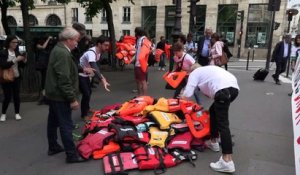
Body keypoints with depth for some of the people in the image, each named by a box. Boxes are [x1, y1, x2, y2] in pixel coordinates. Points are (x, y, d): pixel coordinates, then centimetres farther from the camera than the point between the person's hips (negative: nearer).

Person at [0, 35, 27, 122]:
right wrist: (15, 60, -24)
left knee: (16, 96, 5)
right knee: (7, 97, 0)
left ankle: (17, 113, 17)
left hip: (16, 78, 4)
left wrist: (24, 60, -11)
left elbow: (21, 66, 8)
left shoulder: (17, 52, 6)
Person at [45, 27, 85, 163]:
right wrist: (72, 99, -23)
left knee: (53, 122, 19)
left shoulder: (58, 49, 11)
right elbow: (64, 79, -27)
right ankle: (71, 155, 3)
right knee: (66, 125, -5)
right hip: (60, 96, -11)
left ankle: (53, 147, 33)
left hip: (53, 93, 11)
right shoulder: (63, 53, -22)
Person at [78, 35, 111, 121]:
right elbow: (94, 68, -47)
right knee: (86, 94, -10)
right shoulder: (91, 53, -34)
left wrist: (101, 76, 0)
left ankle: (87, 108, 44)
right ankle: (84, 115, 7)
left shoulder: (98, 52, -4)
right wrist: (102, 80, -58)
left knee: (89, 92, 21)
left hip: (86, 74, 10)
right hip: (80, 75, -9)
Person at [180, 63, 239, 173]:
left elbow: (187, 95, 10)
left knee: (222, 124, -10)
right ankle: (213, 142, 35)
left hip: (223, 89, -8)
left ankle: (227, 161, -13)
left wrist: (182, 97, 29)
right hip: (234, 87, 8)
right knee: (214, 111, 26)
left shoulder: (194, 73, 17)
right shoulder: (209, 69, 38)